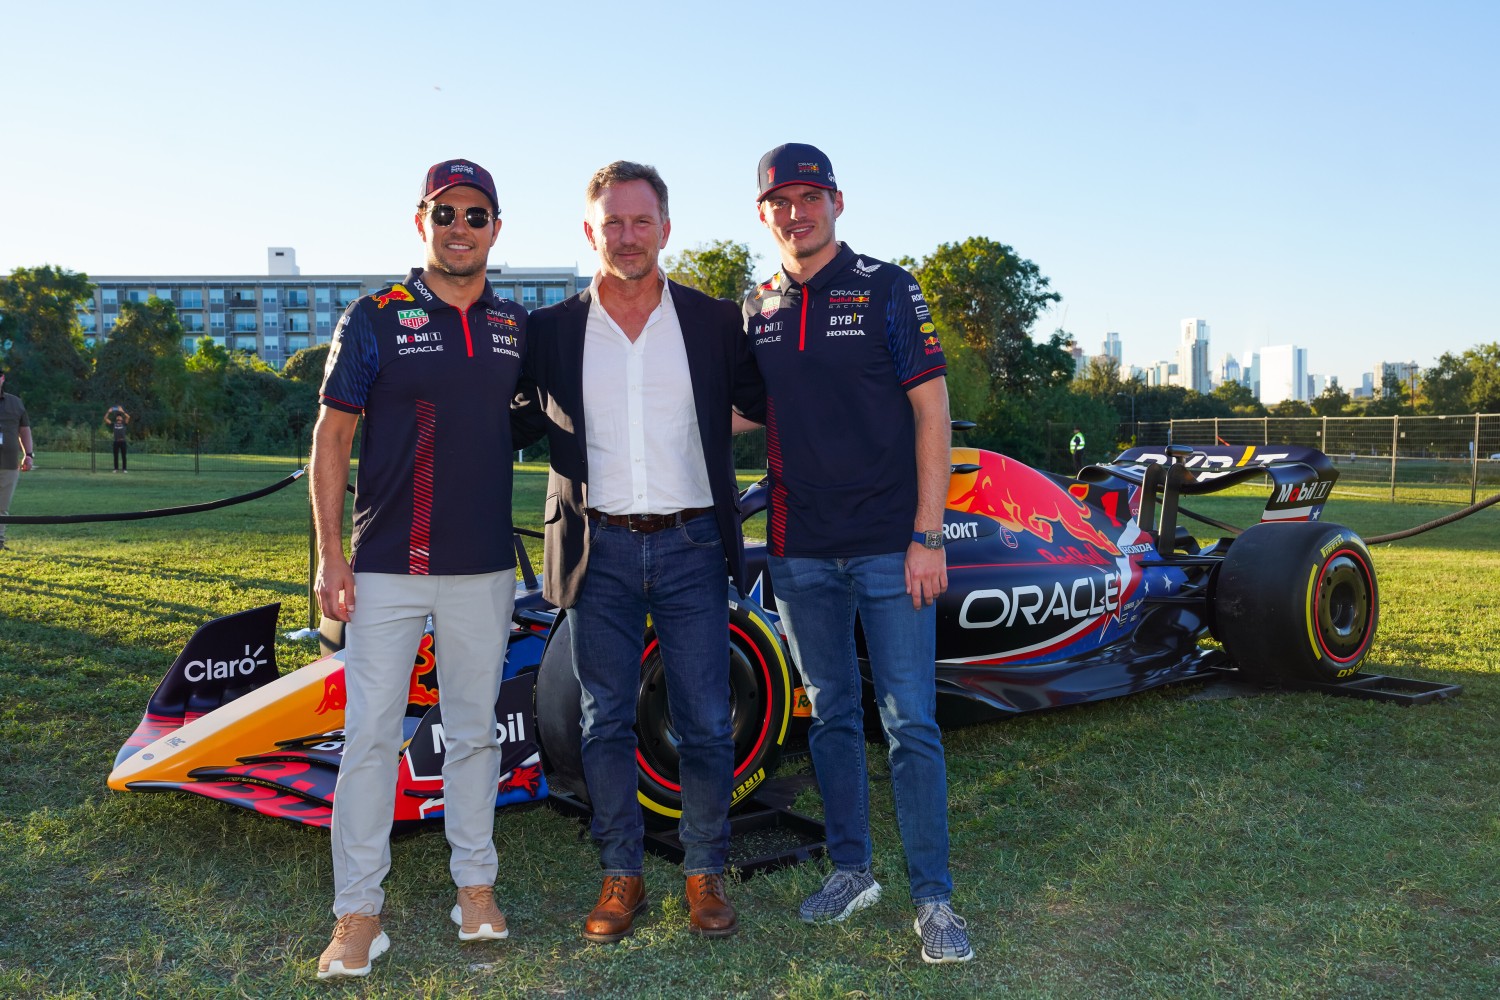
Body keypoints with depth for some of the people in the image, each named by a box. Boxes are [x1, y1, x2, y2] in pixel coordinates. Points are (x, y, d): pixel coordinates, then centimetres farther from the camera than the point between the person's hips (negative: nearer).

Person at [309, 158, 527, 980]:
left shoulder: (519, 326, 9)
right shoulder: (375, 318, 0)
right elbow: (332, 435, 0)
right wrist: (330, 554, -7)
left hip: (484, 565, 3)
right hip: (386, 564, -2)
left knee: (474, 729, 11)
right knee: (369, 734, -1)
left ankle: (475, 883, 24)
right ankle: (358, 912, 8)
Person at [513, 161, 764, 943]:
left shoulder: (716, 323, 3)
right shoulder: (551, 331, 5)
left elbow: (766, 401, 9)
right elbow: (523, 422, 13)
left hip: (691, 547, 0)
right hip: (600, 551, 1)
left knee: (705, 724, 4)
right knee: (605, 723, 8)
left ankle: (704, 872, 21)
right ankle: (620, 875, 23)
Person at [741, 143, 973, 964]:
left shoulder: (886, 289, -2)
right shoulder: (755, 309, 10)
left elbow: (931, 410, -5)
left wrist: (927, 535, -11)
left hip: (889, 547, -4)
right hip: (799, 550, 4)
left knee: (910, 722, -2)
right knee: (830, 716, 13)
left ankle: (932, 897, 9)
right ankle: (850, 869, 27)